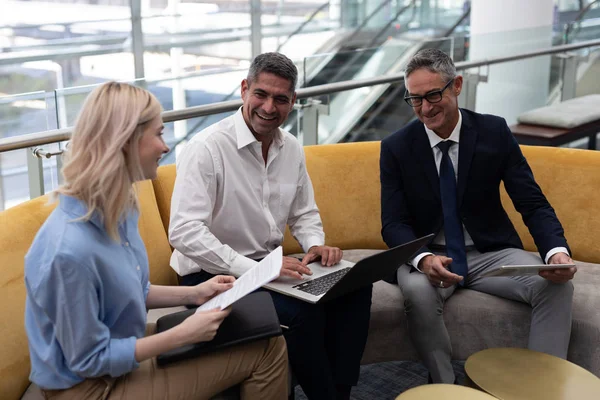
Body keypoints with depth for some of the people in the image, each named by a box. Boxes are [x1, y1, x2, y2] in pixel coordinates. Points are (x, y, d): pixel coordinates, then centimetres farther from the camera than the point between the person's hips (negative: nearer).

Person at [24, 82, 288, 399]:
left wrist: (192, 294, 0)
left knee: (270, 346, 5)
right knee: (265, 353, -7)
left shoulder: (117, 210, -3)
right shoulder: (70, 250, -32)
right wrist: (184, 334, -20)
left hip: (123, 358, 8)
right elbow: (90, 360, -22)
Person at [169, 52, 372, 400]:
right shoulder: (207, 148, -17)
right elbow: (184, 232, -25)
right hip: (214, 277, -7)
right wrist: (255, 268, -30)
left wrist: (316, 244, -6)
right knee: (301, 311, -29)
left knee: (354, 286, -10)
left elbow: (304, 214, 18)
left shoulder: (292, 149, 6)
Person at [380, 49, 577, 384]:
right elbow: (394, 222, -9)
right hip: (429, 256, -1)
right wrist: (424, 260, -31)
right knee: (418, 291, -34)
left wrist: (557, 251, -26)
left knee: (557, 285, -24)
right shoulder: (396, 147, -5)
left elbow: (533, 203, -5)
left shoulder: (495, 132, -4)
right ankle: (444, 387, -13)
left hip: (492, 253, 2)